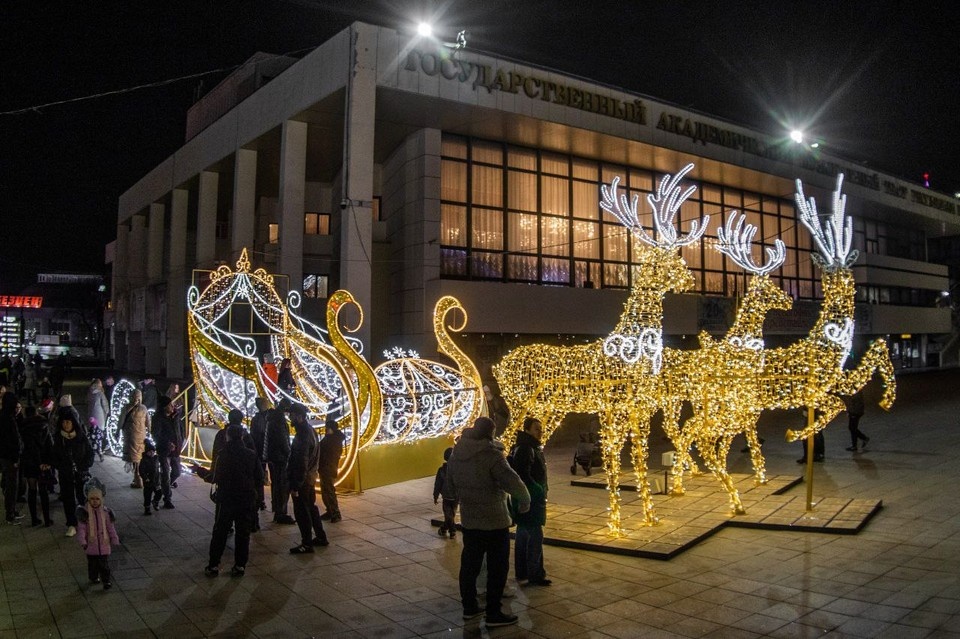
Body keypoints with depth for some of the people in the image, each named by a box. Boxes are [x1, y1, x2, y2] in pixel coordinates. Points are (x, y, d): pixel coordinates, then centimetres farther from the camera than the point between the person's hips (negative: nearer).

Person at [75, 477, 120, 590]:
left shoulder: (106, 512, -5)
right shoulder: (84, 512, -9)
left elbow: (111, 528, 1)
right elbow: (81, 528, -12)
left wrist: (115, 540, 2)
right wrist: (82, 541, -22)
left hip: (104, 544, 0)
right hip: (91, 545, 0)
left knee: (104, 564, 4)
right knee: (92, 563, 15)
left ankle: (106, 580, 15)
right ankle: (94, 578, 36)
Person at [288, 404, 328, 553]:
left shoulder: (303, 435, -22)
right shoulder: (311, 430, 8)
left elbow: (301, 462, -24)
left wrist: (295, 485, -22)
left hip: (302, 479, -10)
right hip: (311, 477, 10)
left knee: (301, 511, -1)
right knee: (311, 507, 19)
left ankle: (307, 543, 5)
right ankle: (320, 537, 28)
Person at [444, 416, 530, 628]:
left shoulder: (456, 455, 2)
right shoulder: (491, 455, -21)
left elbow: (448, 488, 9)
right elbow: (512, 482, -28)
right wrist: (525, 500, -9)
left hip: (468, 521, 7)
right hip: (494, 522, -7)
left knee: (469, 564, 17)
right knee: (497, 568, 5)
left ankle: (469, 607, 28)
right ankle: (493, 614, 10)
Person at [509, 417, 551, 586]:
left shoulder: (533, 448, 13)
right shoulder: (525, 449, -19)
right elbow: (524, 477, -25)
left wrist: (541, 491, 13)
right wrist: (540, 492, -19)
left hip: (529, 501, 11)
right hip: (530, 501, -11)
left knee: (523, 535, 15)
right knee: (535, 537, -6)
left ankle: (521, 572, 24)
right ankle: (535, 575, 0)